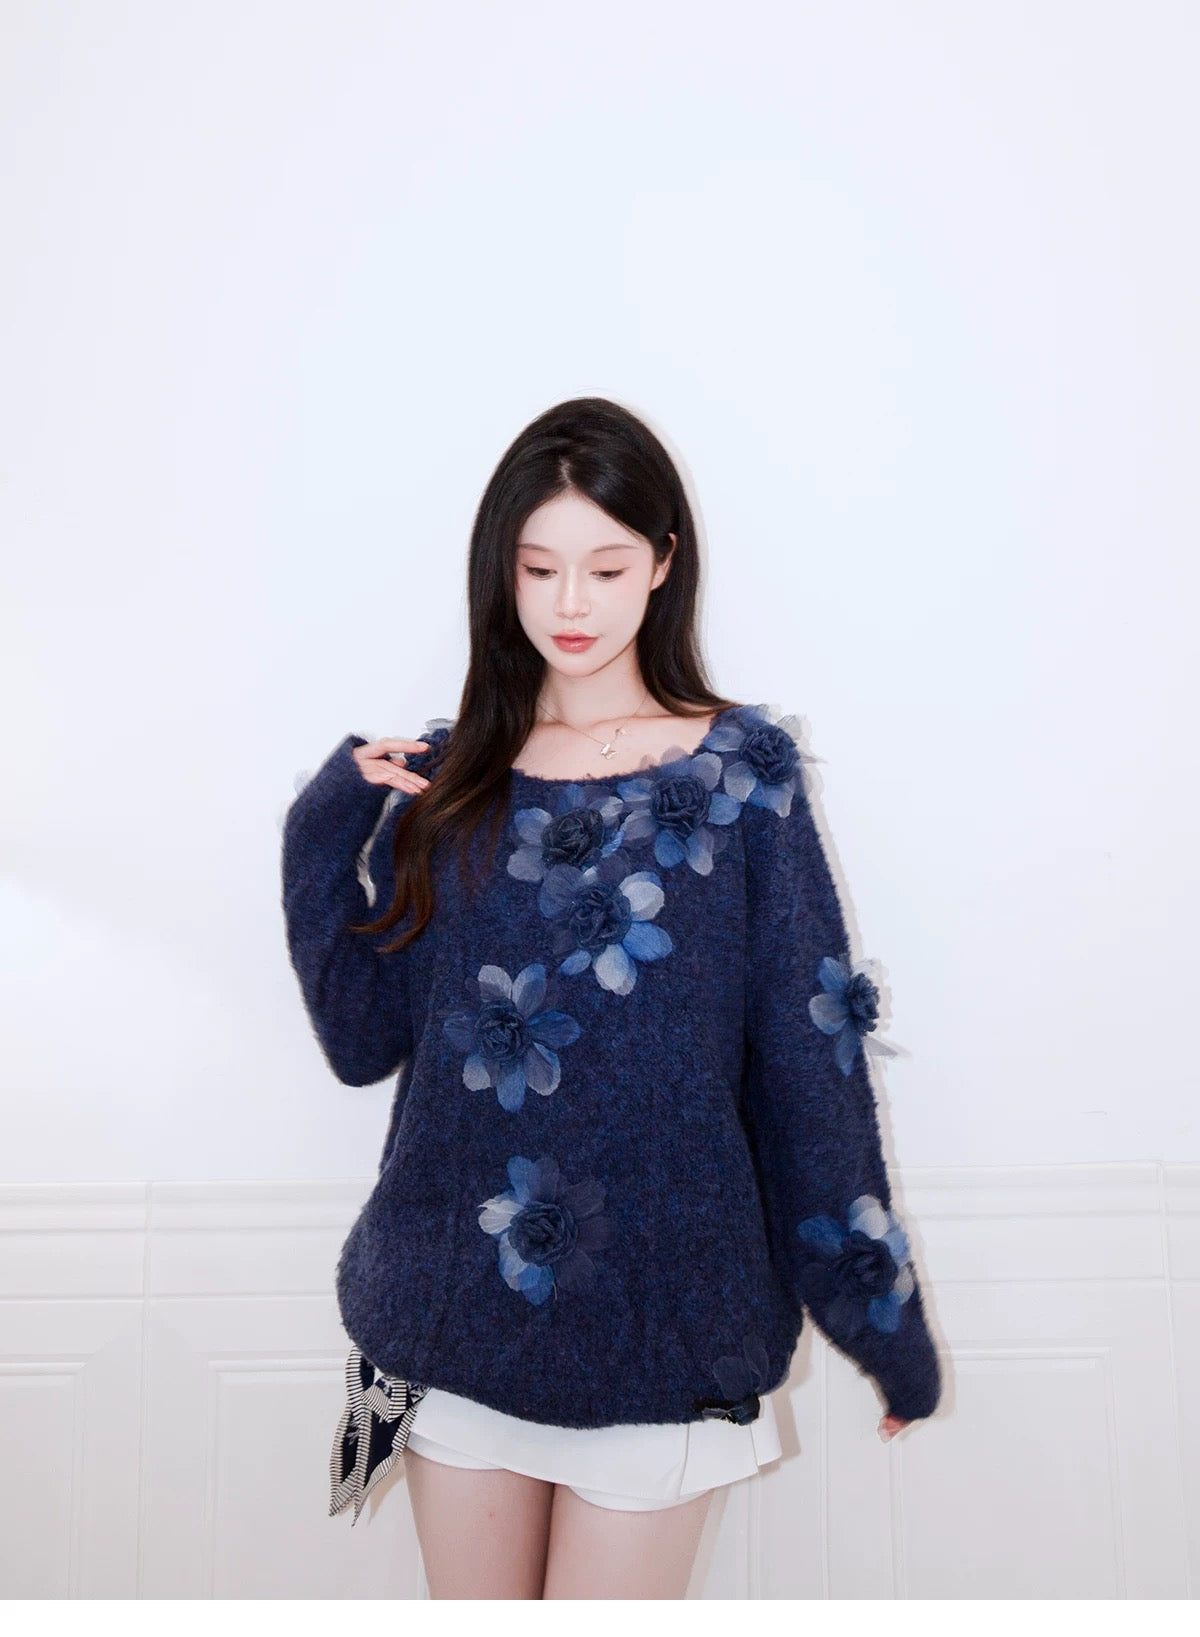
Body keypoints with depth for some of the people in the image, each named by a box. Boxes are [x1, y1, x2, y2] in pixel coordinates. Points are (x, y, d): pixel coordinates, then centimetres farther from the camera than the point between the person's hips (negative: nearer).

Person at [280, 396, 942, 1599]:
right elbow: (361, 1037, 1)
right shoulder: (448, 778, 3)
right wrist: (331, 823, -8)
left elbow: (809, 1055, -4)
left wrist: (881, 1314, -1)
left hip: (659, 1310, -3)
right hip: (458, 1307, 3)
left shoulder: (743, 770, -5)